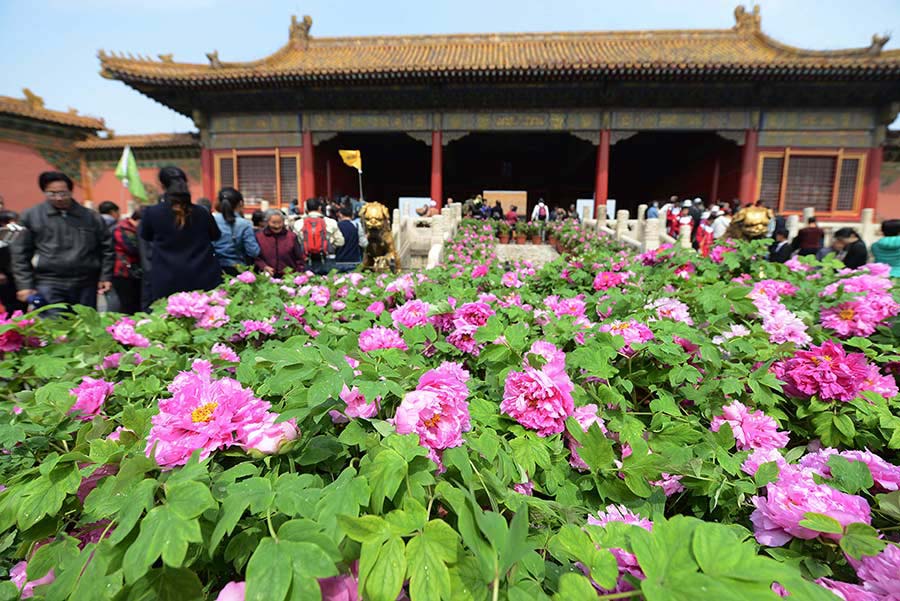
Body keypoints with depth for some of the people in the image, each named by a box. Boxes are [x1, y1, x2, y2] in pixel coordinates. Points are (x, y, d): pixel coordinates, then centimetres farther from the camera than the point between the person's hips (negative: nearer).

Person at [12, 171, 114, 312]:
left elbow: (106, 248, 9)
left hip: (86, 285, 2)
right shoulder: (32, 216, 3)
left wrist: (105, 277, 3)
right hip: (49, 285, -1)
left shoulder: (91, 217, 5)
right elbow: (21, 253, 5)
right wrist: (25, 284, -1)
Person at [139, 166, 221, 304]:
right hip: (202, 279, 1)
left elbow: (145, 236, 16)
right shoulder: (202, 213, -2)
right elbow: (216, 236, 16)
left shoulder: (151, 213, -5)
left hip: (167, 282, -1)